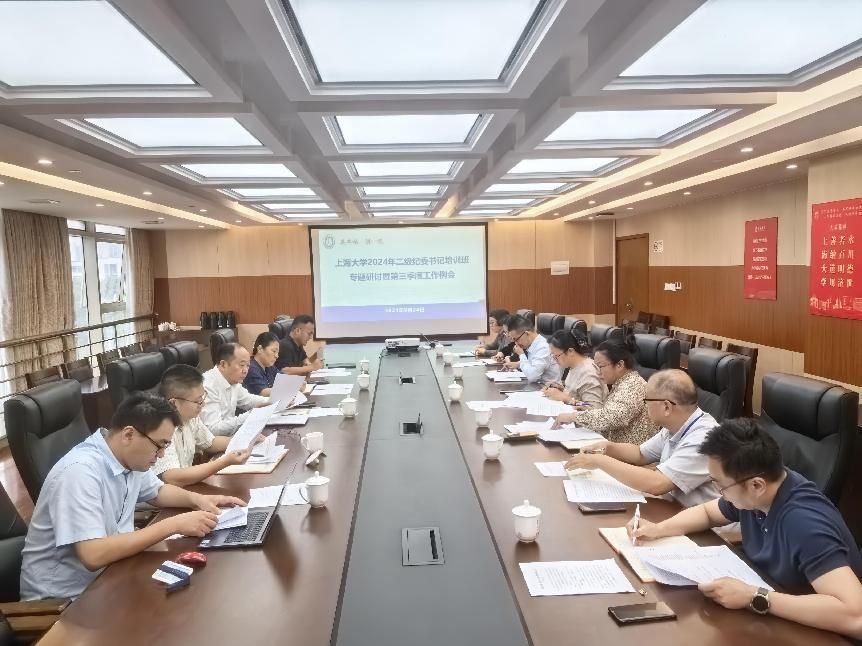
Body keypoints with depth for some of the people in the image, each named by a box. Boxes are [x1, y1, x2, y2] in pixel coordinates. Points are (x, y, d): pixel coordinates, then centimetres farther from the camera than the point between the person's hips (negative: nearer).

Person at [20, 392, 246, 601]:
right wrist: (173, 525, -30)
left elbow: (157, 491, 18)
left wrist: (197, 499, -2)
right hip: (62, 596, -8)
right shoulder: (80, 472, -27)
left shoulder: (131, 459, -2)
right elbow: (94, 555, -33)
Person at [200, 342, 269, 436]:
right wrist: (249, 417, -27)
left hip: (229, 436, 8)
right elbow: (212, 429, -28)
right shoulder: (208, 387, -23)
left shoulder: (233, 381, 3)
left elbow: (247, 399, 21)